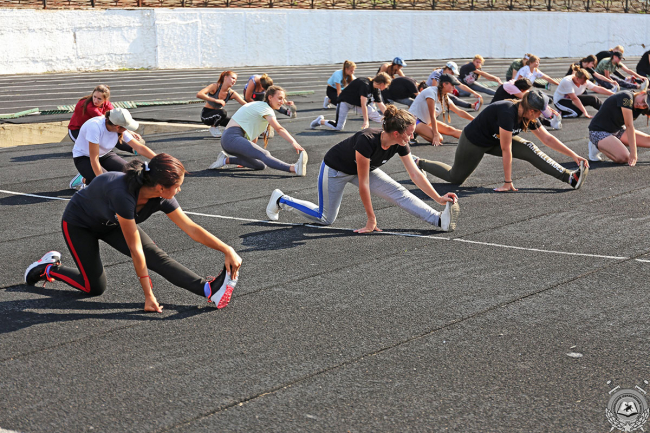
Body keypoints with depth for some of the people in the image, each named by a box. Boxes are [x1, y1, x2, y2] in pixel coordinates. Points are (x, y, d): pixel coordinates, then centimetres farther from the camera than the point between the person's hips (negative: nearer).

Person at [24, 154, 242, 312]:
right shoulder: (123, 194, -43)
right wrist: (149, 296, -34)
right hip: (78, 223, -5)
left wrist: (227, 250, -20)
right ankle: (47, 268, 17)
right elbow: (135, 249, -39)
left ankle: (208, 289, -25)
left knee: (156, 256, -16)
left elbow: (192, 228, -14)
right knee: (95, 287, -4)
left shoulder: (162, 199, -24)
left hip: (111, 223, 5)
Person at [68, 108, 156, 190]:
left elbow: (140, 148, -10)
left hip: (105, 154, 7)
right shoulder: (95, 127, -35)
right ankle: (84, 180, -1)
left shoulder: (122, 129, -17)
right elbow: (94, 159, -32)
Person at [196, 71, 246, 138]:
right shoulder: (215, 86, -20)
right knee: (223, 112, -35)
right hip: (206, 115, -5)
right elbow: (199, 95, -33)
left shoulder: (232, 94, -7)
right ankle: (213, 127, -7)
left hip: (217, 114, 5)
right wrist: (216, 100, -38)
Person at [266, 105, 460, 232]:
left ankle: (440, 220, -21)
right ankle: (281, 200, 21)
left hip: (363, 168, 6)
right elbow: (363, 184, -34)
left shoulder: (400, 145, -20)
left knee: (400, 193, -13)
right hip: (335, 169, -6)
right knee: (326, 218, 3)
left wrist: (439, 198, -15)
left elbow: (415, 174, -10)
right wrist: (371, 220, -29)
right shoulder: (367, 141, -39)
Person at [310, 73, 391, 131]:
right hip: (346, 102, -7)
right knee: (338, 127, -14)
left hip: (358, 103, 7)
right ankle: (321, 121, 6)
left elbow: (381, 105, 3)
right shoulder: (365, 84, -29)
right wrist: (366, 121, -35)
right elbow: (363, 104, -33)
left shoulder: (376, 90, -3)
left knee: (378, 118, -19)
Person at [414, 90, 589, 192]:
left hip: (494, 141, 7)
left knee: (529, 149, -13)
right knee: (455, 178, 6)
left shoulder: (528, 117, -12)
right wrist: (508, 182, -28)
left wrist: (574, 156, -5)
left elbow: (547, 138, -3)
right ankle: (420, 163, 27)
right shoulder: (508, 113, -36)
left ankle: (570, 177, -16)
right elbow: (506, 150, -32)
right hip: (473, 142, -7)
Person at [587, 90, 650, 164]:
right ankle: (597, 147, -2)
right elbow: (629, 126, -29)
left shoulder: (643, 107, -4)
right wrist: (633, 153, -29)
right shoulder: (626, 97, -27)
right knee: (624, 158, -28)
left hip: (617, 131, 9)